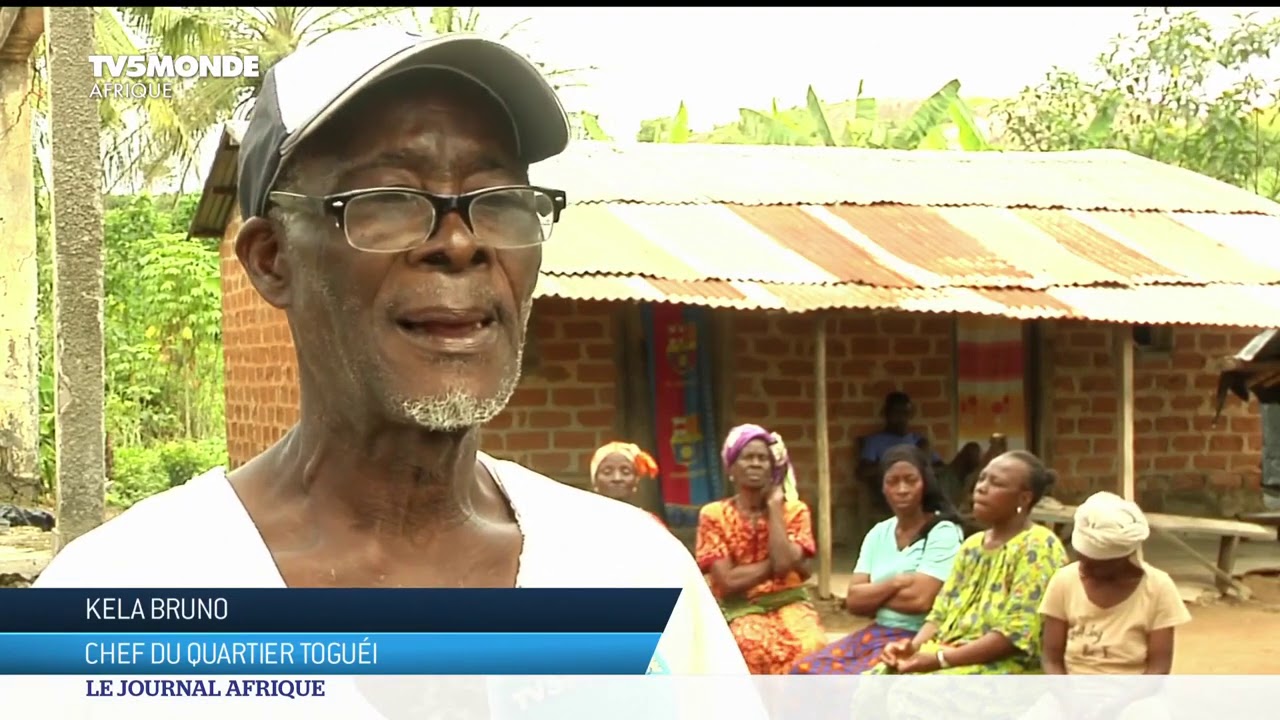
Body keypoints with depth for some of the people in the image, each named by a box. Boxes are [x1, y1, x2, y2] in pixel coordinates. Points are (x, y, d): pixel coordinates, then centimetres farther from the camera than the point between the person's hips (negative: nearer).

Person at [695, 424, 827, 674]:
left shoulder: (794, 510, 5)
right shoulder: (714, 515, 1)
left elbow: (785, 563, -13)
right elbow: (727, 581, -8)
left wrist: (774, 507, -5)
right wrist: (773, 564, -6)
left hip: (789, 603, 2)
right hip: (740, 611, -1)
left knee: (811, 649, -32)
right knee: (759, 650, -35)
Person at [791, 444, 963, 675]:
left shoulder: (943, 532, -7)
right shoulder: (878, 534, 12)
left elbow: (920, 599, -18)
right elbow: (853, 600, 4)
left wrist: (872, 596, -3)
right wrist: (895, 584, -12)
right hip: (876, 634, 7)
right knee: (806, 672, -14)